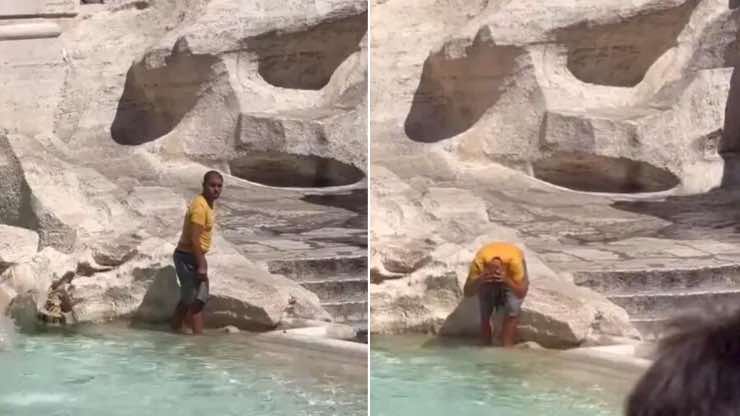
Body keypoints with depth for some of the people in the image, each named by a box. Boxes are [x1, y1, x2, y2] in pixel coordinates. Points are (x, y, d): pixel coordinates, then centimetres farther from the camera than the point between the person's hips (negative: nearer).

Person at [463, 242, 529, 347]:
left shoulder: (514, 261, -44)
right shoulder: (479, 262, -41)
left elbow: (521, 293, -44)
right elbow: (467, 293, -41)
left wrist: (506, 280, -61)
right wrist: (480, 280, -60)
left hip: (511, 276, -1)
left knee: (512, 314, -18)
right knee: (485, 314, -7)